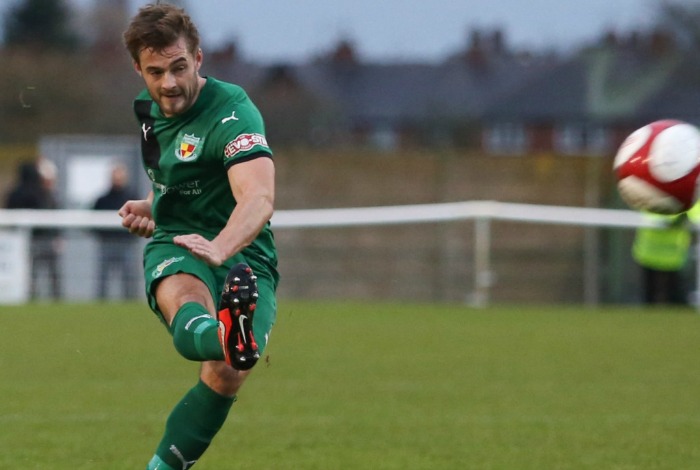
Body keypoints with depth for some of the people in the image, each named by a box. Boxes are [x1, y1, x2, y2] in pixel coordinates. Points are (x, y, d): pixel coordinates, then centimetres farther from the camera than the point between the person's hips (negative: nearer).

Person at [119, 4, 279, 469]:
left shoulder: (233, 112, -17)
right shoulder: (148, 109, 9)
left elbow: (259, 199, -35)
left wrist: (220, 247, -54)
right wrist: (149, 207, 11)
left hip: (242, 256, -3)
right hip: (175, 247, 3)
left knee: (227, 375, -25)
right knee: (185, 300, -36)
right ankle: (226, 336, -72)